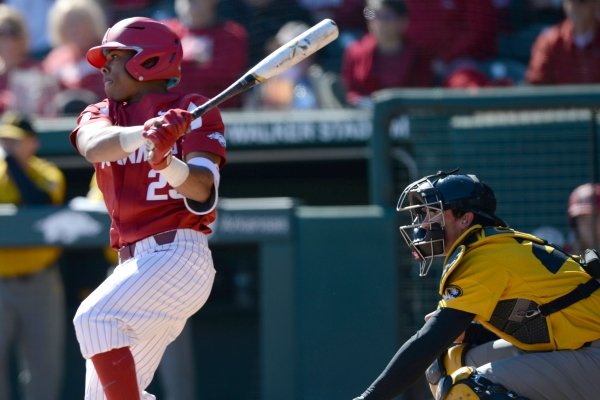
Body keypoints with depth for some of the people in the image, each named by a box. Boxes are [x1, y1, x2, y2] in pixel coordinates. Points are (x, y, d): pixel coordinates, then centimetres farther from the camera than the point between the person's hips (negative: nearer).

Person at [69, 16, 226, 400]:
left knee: (94, 319, -28)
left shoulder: (193, 110, -1)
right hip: (134, 264, 7)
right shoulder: (100, 115, 14)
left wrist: (166, 162, -36)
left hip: (179, 255, -7)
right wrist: (144, 135, -32)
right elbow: (94, 146, -12)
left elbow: (202, 188, -15)